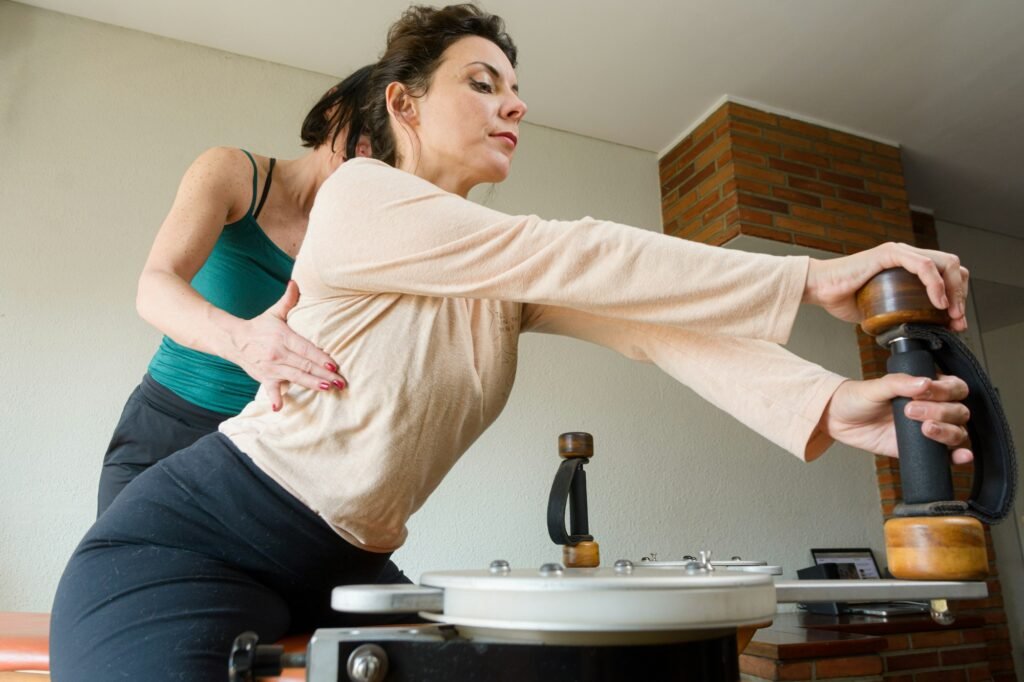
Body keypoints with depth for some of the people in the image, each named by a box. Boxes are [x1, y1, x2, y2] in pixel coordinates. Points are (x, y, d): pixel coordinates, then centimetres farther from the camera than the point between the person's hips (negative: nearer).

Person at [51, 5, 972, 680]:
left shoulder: (510, 281, 2)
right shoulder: (359, 194, -17)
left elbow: (646, 322, -14)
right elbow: (571, 260, -27)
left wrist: (827, 405, -29)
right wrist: (815, 277, -27)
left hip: (342, 570, 7)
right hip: (186, 545, -6)